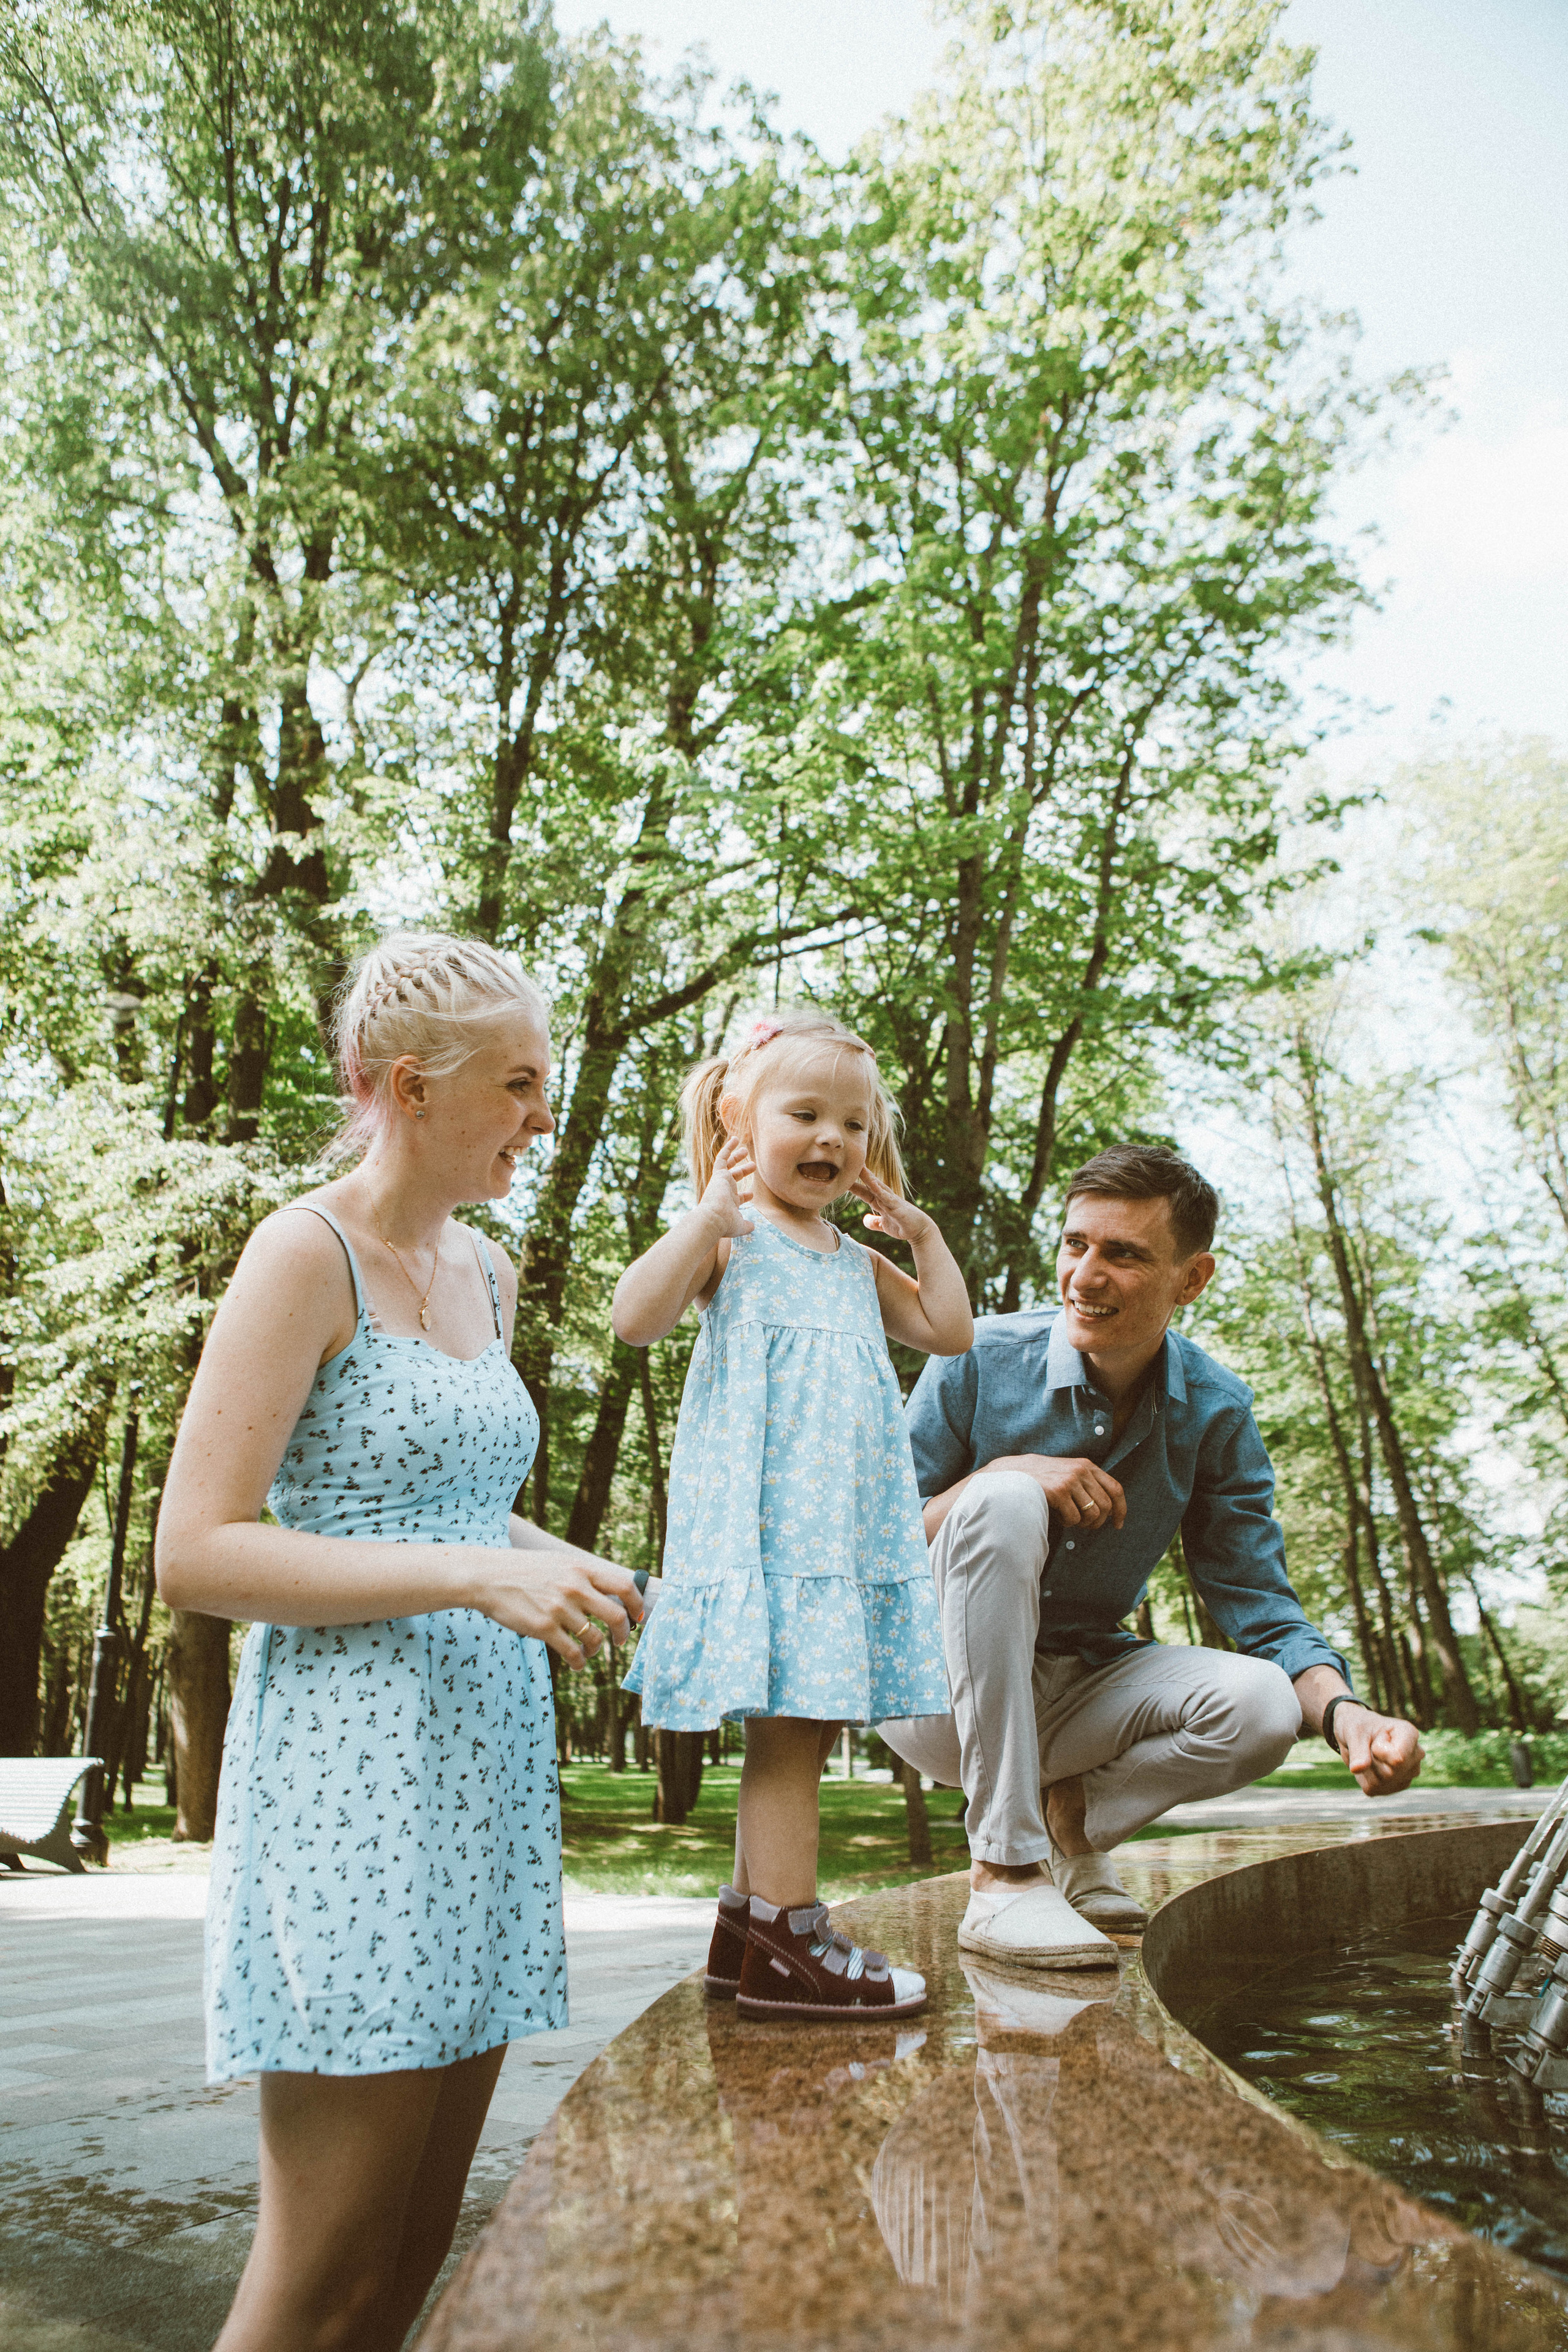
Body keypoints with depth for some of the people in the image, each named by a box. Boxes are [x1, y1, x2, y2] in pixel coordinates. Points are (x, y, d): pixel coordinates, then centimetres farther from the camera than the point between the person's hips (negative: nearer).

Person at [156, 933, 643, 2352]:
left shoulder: (486, 1272, 13)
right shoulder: (306, 1254, -10)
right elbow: (196, 1555, -15)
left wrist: (567, 1567, 8)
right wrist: (474, 1575, -21)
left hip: (486, 1753, 8)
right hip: (353, 1765, -8)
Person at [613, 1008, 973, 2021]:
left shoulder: (855, 1262, 21)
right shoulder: (728, 1237, -1)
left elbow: (951, 1331, 22)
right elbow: (637, 1317, -16)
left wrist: (926, 1234, 15)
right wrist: (710, 1214, -21)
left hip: (851, 1515, 8)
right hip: (759, 1512, -8)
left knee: (803, 1726, 10)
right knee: (791, 1721, -11)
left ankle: (750, 1923, 20)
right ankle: (787, 1941, -5)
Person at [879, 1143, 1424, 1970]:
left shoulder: (1216, 1412, -6)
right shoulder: (982, 1360, -14)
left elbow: (1261, 1607, -6)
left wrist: (1344, 1712, -26)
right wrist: (1005, 1472, -29)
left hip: (1076, 1691, 3)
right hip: (943, 1690, -3)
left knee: (1259, 1706, -24)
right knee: (1004, 1504, -32)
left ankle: (1068, 1816, 5)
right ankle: (1002, 1874, -28)